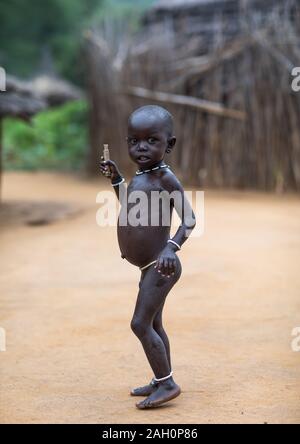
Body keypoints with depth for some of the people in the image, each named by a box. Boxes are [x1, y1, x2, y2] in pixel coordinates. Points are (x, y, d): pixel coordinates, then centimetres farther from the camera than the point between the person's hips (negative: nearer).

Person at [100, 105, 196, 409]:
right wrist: (116, 178, 18)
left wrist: (171, 247, -35)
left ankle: (167, 383, -1)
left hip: (159, 267, -9)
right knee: (153, 324, 17)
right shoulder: (140, 177, 9)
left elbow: (189, 219, -21)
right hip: (149, 268, 9)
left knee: (141, 323, -9)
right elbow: (130, 209, 27)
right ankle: (161, 381, 28)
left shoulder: (165, 177, -16)